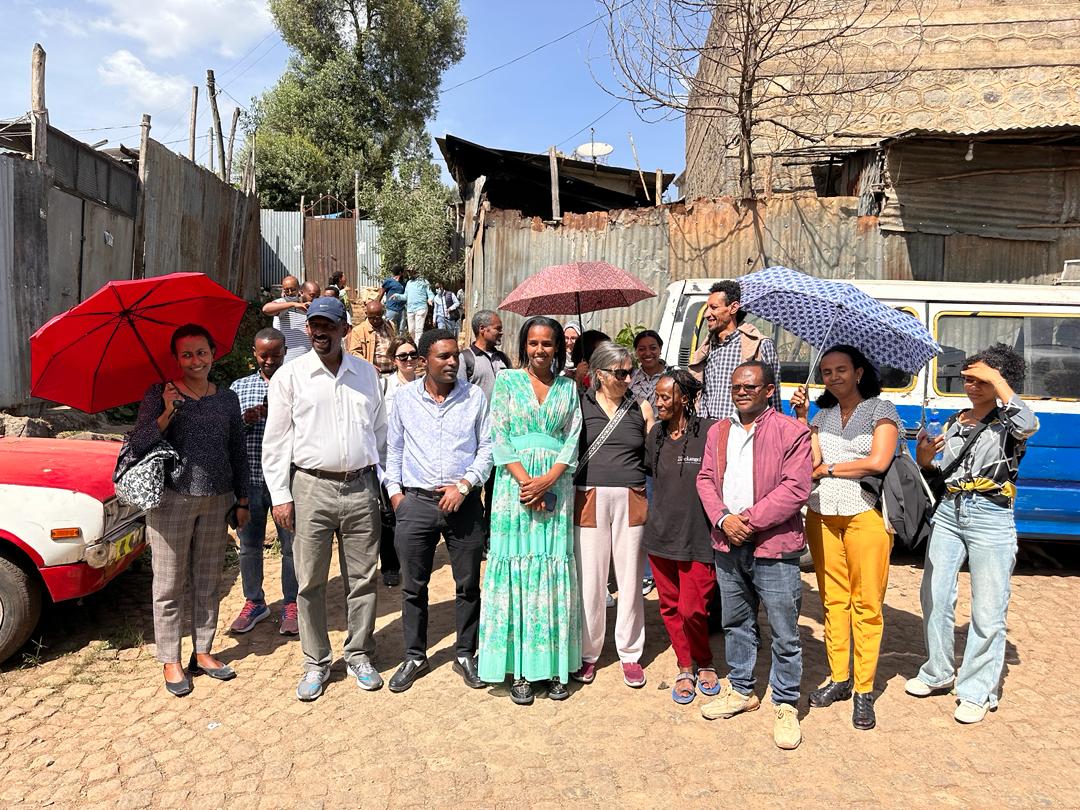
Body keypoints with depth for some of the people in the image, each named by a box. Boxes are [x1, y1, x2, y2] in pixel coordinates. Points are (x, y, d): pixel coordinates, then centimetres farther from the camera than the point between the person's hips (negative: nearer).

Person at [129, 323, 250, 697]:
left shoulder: (227, 398, 8)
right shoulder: (160, 394, -1)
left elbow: (238, 453, 12)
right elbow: (136, 445, -7)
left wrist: (242, 500, 12)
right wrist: (166, 414, -20)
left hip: (217, 501, 3)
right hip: (171, 498, -3)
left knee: (208, 582, 11)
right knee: (170, 585, 4)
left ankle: (203, 652, 24)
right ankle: (170, 660, 16)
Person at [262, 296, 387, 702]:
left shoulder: (366, 372, 9)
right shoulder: (290, 375, 1)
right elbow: (276, 440, 1)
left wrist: (387, 482, 11)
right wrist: (280, 495, -4)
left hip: (361, 488, 2)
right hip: (311, 488, -2)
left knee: (363, 579, 9)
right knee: (310, 582, 5)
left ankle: (359, 657, 25)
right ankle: (316, 663, 21)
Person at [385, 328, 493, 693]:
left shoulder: (475, 396, 1)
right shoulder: (404, 397, 3)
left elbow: (487, 447, 2)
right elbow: (393, 448, 11)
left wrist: (464, 485, -9)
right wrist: (395, 492, 4)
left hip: (464, 503, 0)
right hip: (416, 502, 1)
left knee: (468, 584, 8)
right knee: (413, 586, 9)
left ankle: (465, 654, 25)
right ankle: (414, 657, 26)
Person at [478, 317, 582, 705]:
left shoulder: (567, 387, 11)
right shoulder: (507, 380, 6)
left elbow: (572, 440, 4)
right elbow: (499, 437, -1)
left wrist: (546, 481, -11)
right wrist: (526, 482, -12)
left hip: (556, 487, 2)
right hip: (514, 485, -1)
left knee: (554, 570, 3)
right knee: (516, 568, 0)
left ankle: (555, 666, 13)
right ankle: (520, 669, 9)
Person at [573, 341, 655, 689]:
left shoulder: (642, 408, 8)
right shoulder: (580, 406, 3)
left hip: (631, 500, 2)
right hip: (590, 499, -1)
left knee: (630, 578, 8)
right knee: (590, 579, 5)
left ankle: (630, 653, 24)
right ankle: (588, 652, 22)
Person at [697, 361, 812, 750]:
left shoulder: (792, 431, -7)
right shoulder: (718, 432, 12)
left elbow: (795, 488, -13)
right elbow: (706, 479, 9)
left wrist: (750, 520, -16)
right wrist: (723, 519, -8)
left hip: (774, 547, -5)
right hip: (727, 546, 5)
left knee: (785, 634, 3)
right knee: (736, 624, 18)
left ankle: (785, 705, 19)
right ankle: (741, 690, 35)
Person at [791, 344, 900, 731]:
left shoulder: (880, 409, 3)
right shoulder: (823, 414, 15)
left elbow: (877, 462, -10)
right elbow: (809, 461, 2)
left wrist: (828, 468, -2)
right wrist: (801, 417, -1)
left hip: (865, 514, -4)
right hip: (821, 514, 4)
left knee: (866, 604, -1)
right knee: (833, 600, 9)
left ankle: (864, 691, 9)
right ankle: (838, 678, 21)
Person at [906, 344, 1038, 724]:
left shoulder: (1006, 422, -2)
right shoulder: (955, 424, 13)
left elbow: (1029, 425, -28)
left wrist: (997, 379, -20)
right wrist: (924, 461, -3)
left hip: (991, 519, -5)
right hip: (949, 512, 6)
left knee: (988, 610, 1)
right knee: (935, 597, 10)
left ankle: (977, 691, 15)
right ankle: (938, 673, 28)